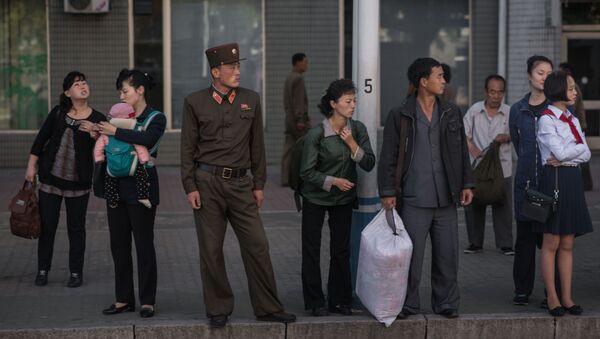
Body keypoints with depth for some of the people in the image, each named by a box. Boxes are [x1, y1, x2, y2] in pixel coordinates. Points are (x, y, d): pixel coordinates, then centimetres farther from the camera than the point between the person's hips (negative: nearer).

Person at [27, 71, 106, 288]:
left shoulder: (97, 120, -3)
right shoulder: (58, 113, 3)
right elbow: (40, 139, 7)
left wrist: (94, 134, -25)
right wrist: (31, 166, 4)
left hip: (79, 182, -1)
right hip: (51, 178, 2)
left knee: (76, 228, 5)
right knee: (47, 225, 5)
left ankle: (76, 273, 15)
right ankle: (43, 270, 16)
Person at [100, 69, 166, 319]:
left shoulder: (156, 118, -4)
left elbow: (147, 139, -25)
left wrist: (115, 132, -19)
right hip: (116, 187, 6)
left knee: (144, 245, 0)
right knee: (119, 245, 9)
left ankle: (147, 301, 7)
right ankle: (124, 299, 17)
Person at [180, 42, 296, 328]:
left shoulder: (250, 100, 7)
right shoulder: (195, 103, 0)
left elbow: (257, 146, 10)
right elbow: (188, 148, 2)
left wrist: (259, 185, 8)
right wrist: (190, 187, -4)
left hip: (240, 183, 2)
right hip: (207, 183, -2)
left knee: (257, 245, 1)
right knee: (211, 250, 4)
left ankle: (268, 308, 11)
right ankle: (218, 309, 16)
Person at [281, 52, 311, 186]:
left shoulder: (289, 78, 16)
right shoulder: (298, 78, -13)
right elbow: (298, 101, -19)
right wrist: (300, 120, -22)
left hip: (289, 119, 9)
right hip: (299, 120, -9)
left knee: (288, 149, 4)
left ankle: (285, 178, 1)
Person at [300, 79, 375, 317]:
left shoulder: (358, 129, -7)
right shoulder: (316, 134, -19)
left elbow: (369, 164, -11)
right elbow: (307, 172, -16)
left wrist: (352, 144, -23)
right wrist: (333, 181, -25)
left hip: (344, 198, 3)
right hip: (316, 198, -3)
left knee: (341, 250, 7)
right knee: (311, 250, 2)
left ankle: (340, 301, 17)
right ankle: (315, 303, 12)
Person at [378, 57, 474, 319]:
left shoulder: (452, 114, 10)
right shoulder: (400, 116, -1)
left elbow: (462, 152, 16)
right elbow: (388, 157, -1)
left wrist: (466, 184, 9)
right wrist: (388, 193, -6)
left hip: (446, 199, 4)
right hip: (413, 200, -3)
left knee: (447, 254, 7)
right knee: (411, 255, 1)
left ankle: (446, 303, 18)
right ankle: (408, 304, 13)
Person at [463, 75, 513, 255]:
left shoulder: (509, 112, -1)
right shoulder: (474, 110, 1)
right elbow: (464, 133, 2)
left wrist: (506, 137, -19)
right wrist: (472, 148, -14)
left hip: (502, 166, -1)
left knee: (502, 205, 3)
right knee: (474, 204, 5)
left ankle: (505, 243, 12)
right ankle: (475, 242, 18)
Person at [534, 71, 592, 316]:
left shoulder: (573, 120, 15)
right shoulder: (546, 120, -8)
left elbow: (586, 154, 6)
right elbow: (560, 152, -17)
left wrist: (565, 157, -11)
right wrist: (579, 147, 1)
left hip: (573, 181, 7)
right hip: (554, 180, -7)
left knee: (567, 244, 8)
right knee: (552, 243, -1)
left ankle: (567, 297, 11)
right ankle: (552, 298, 5)